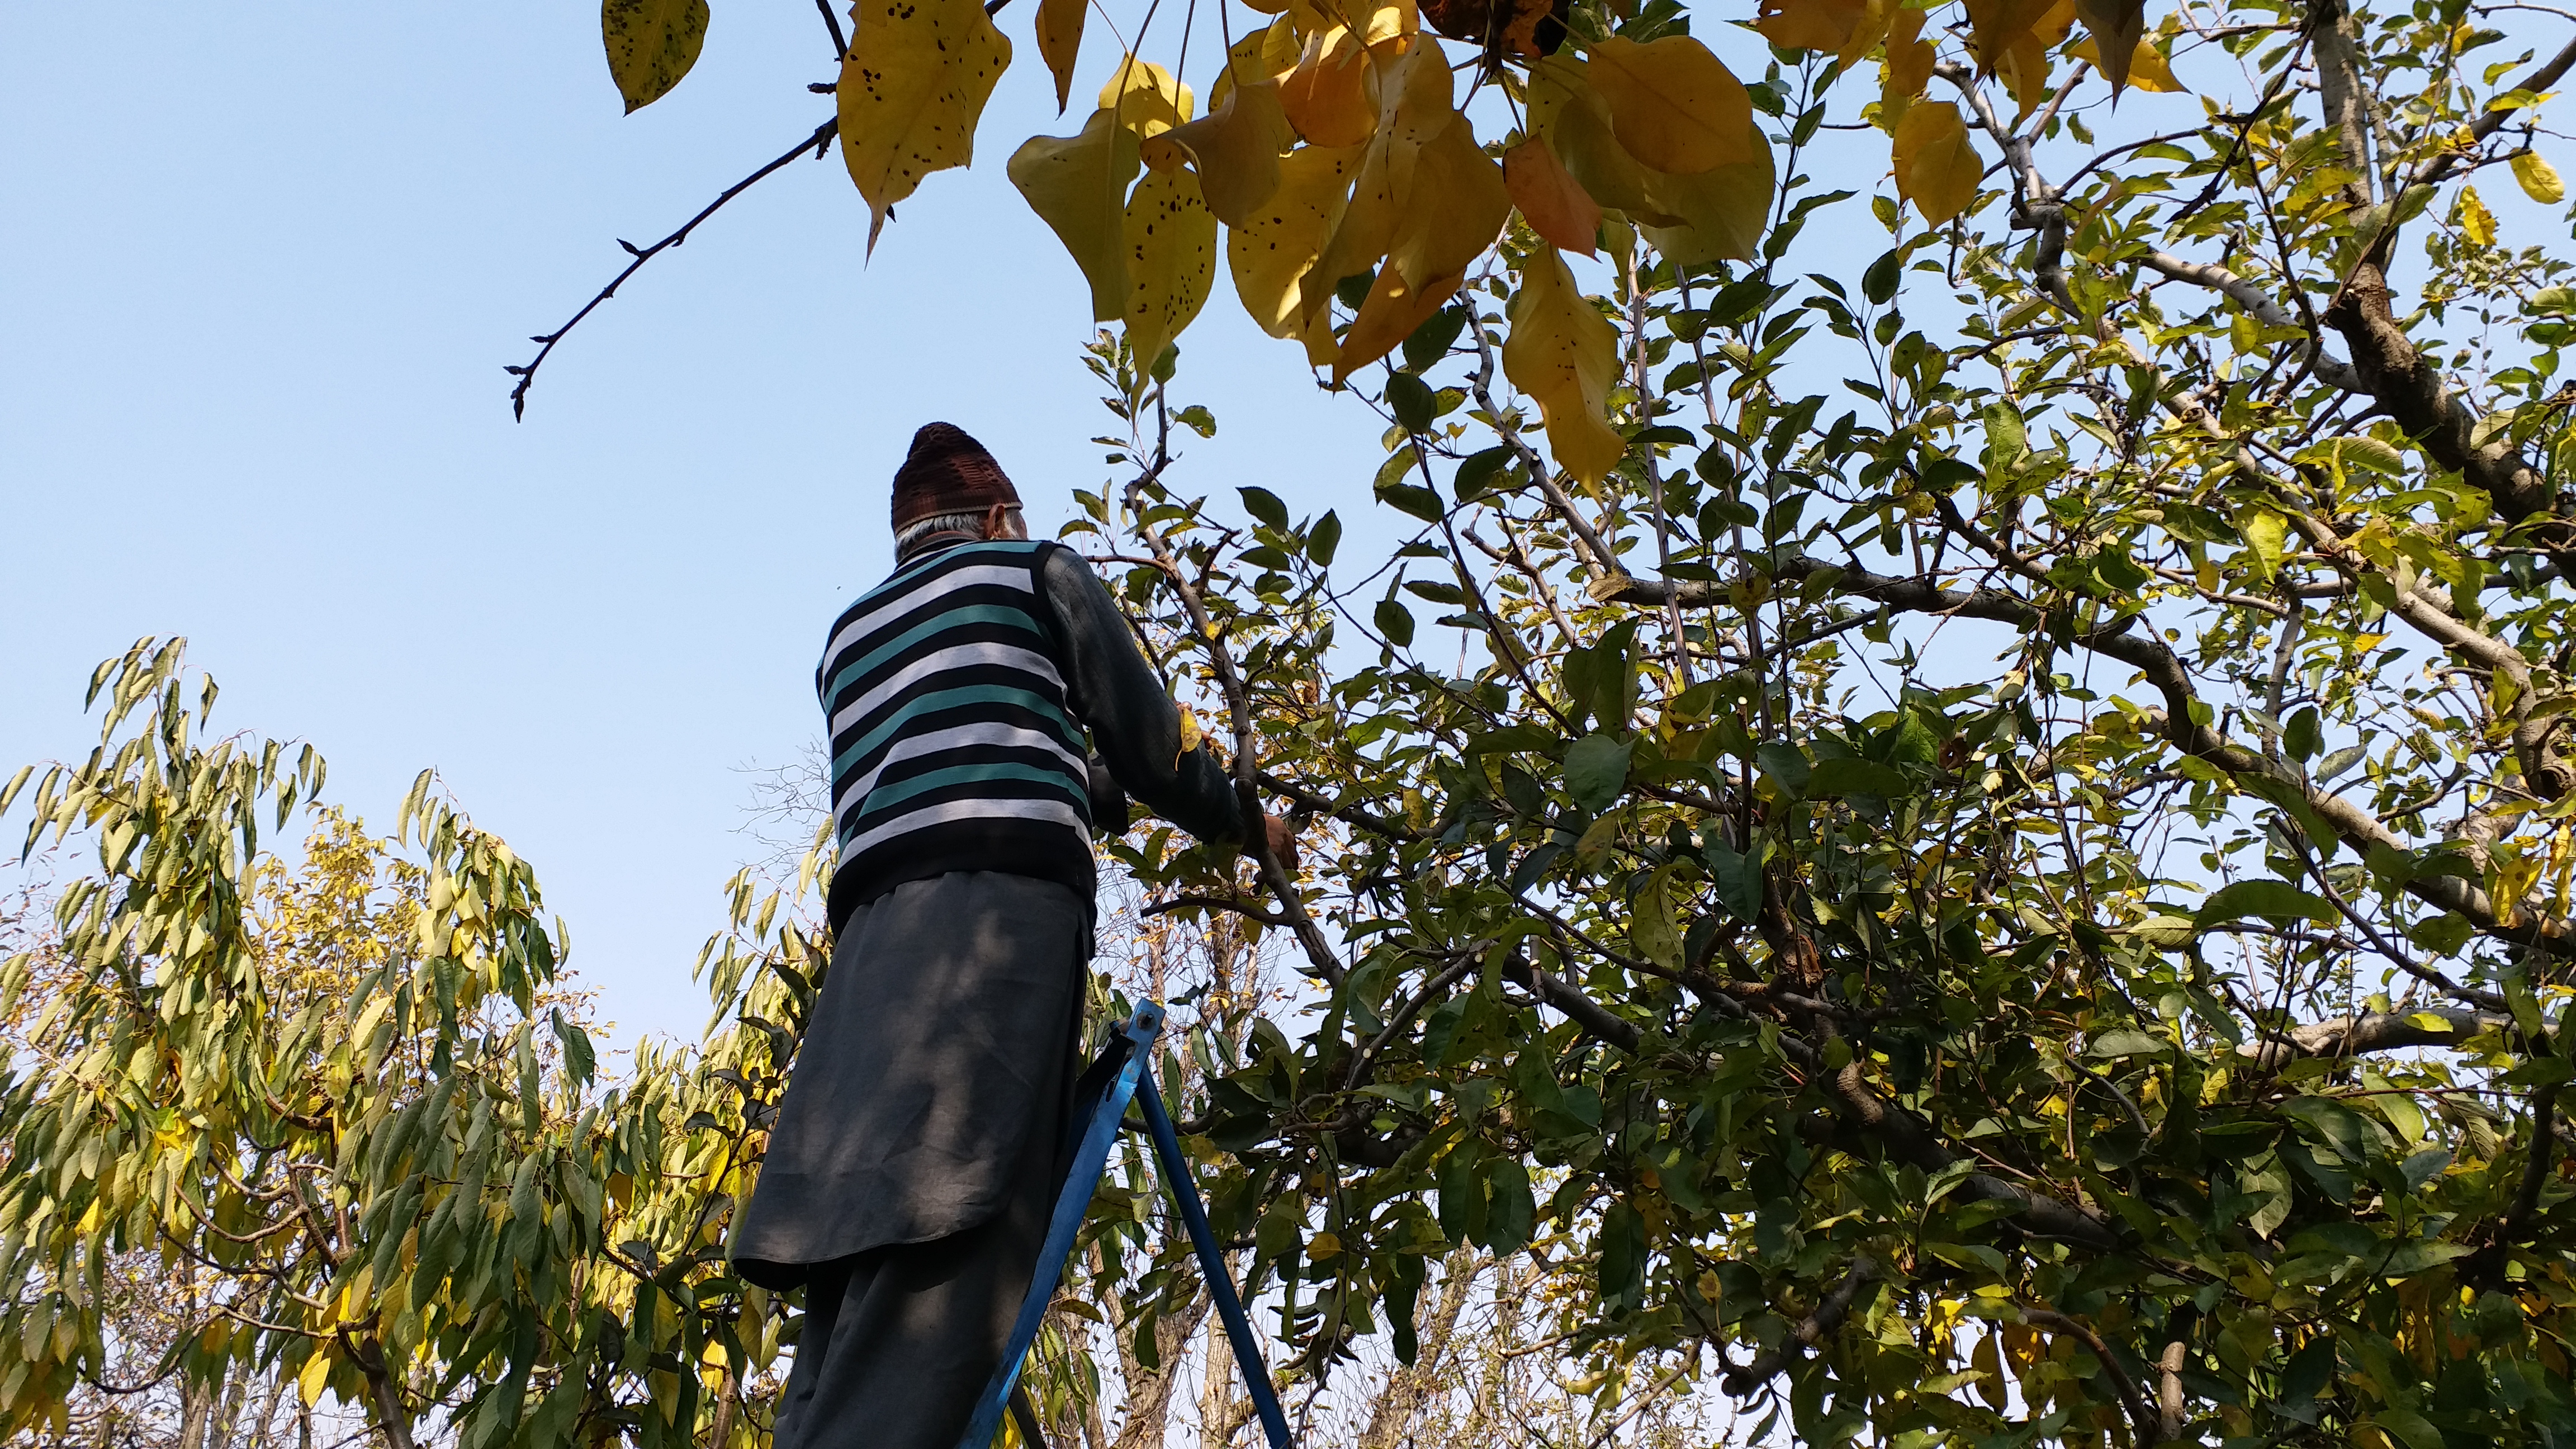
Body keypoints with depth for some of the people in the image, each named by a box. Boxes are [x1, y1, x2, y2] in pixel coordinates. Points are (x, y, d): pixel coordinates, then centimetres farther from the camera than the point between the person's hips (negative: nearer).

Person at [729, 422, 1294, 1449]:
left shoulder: (849, 635, 32)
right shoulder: (1036, 569, 16)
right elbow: (1149, 744, 15)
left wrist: (1088, 794, 47)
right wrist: (1242, 824, 31)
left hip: (875, 929, 6)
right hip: (1003, 902, -6)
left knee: (858, 1298, 0)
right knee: (945, 1241, -18)